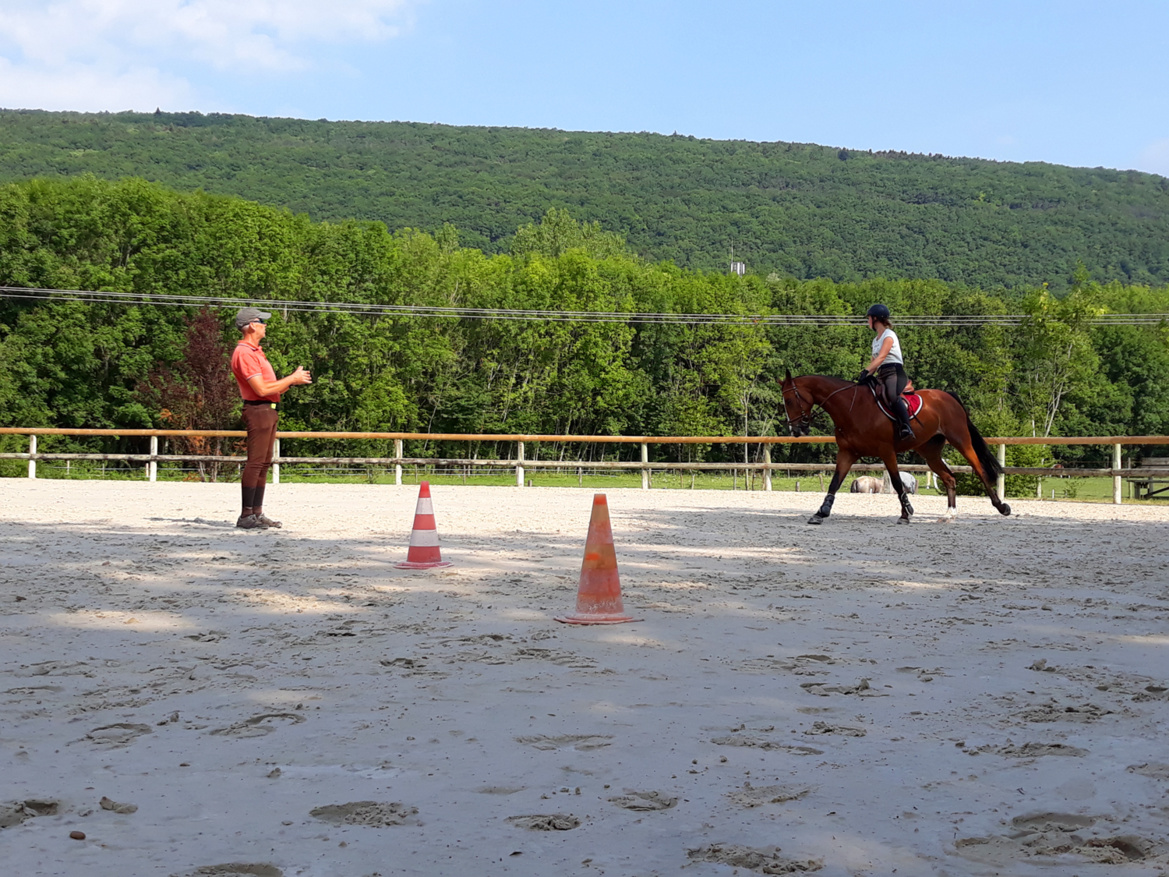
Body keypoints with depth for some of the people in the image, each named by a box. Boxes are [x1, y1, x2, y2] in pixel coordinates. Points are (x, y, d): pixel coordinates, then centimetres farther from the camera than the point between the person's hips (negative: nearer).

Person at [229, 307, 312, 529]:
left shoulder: (255, 352, 20)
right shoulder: (244, 353, -13)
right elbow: (262, 389, -19)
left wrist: (293, 379, 8)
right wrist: (292, 379, -11)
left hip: (269, 411, 10)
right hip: (258, 410, -10)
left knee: (263, 464, 12)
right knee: (255, 463, -11)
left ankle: (257, 513, 16)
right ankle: (246, 516, -10)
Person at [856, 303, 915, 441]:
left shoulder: (889, 335, -2)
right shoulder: (876, 340, 25)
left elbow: (881, 357, -16)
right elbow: (874, 361, 18)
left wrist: (867, 372, -27)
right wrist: (865, 374, -1)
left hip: (894, 372, -10)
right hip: (881, 375, 10)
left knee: (892, 396, -37)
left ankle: (906, 428, -51)